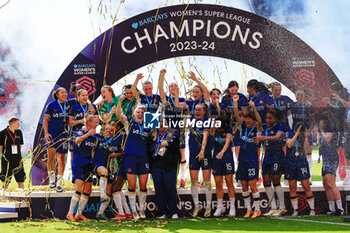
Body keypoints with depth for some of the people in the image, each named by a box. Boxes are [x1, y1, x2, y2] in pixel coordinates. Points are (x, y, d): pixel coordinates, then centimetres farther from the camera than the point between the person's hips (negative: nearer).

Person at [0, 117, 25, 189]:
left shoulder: (19, 132, 9)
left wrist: (16, 153, 12)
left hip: (18, 159, 5)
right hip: (7, 160, -5)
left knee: (21, 180, 4)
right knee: (6, 181, -2)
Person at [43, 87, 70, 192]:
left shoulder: (68, 105, 6)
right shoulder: (51, 105, -3)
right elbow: (45, 120, 1)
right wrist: (46, 133, -8)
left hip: (63, 134, 3)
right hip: (52, 134, -3)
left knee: (61, 158, 3)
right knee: (51, 154, -20)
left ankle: (59, 183, 11)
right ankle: (51, 178, -6)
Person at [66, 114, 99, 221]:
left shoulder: (96, 136, 12)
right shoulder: (81, 132, -7)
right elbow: (77, 140, -29)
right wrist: (88, 134, -38)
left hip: (88, 165, 7)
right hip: (78, 164, -7)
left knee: (87, 191, 3)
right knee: (79, 189, -17)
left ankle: (79, 214, 12)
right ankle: (70, 213, -10)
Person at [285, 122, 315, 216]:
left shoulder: (304, 135, -2)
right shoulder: (290, 133, -3)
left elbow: (306, 148, -13)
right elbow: (289, 145, -19)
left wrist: (306, 136, -23)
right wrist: (296, 134, -25)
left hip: (302, 162, -1)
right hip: (290, 163, 1)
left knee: (306, 186, -4)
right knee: (292, 187, 2)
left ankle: (312, 209, 2)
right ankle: (295, 210, 9)